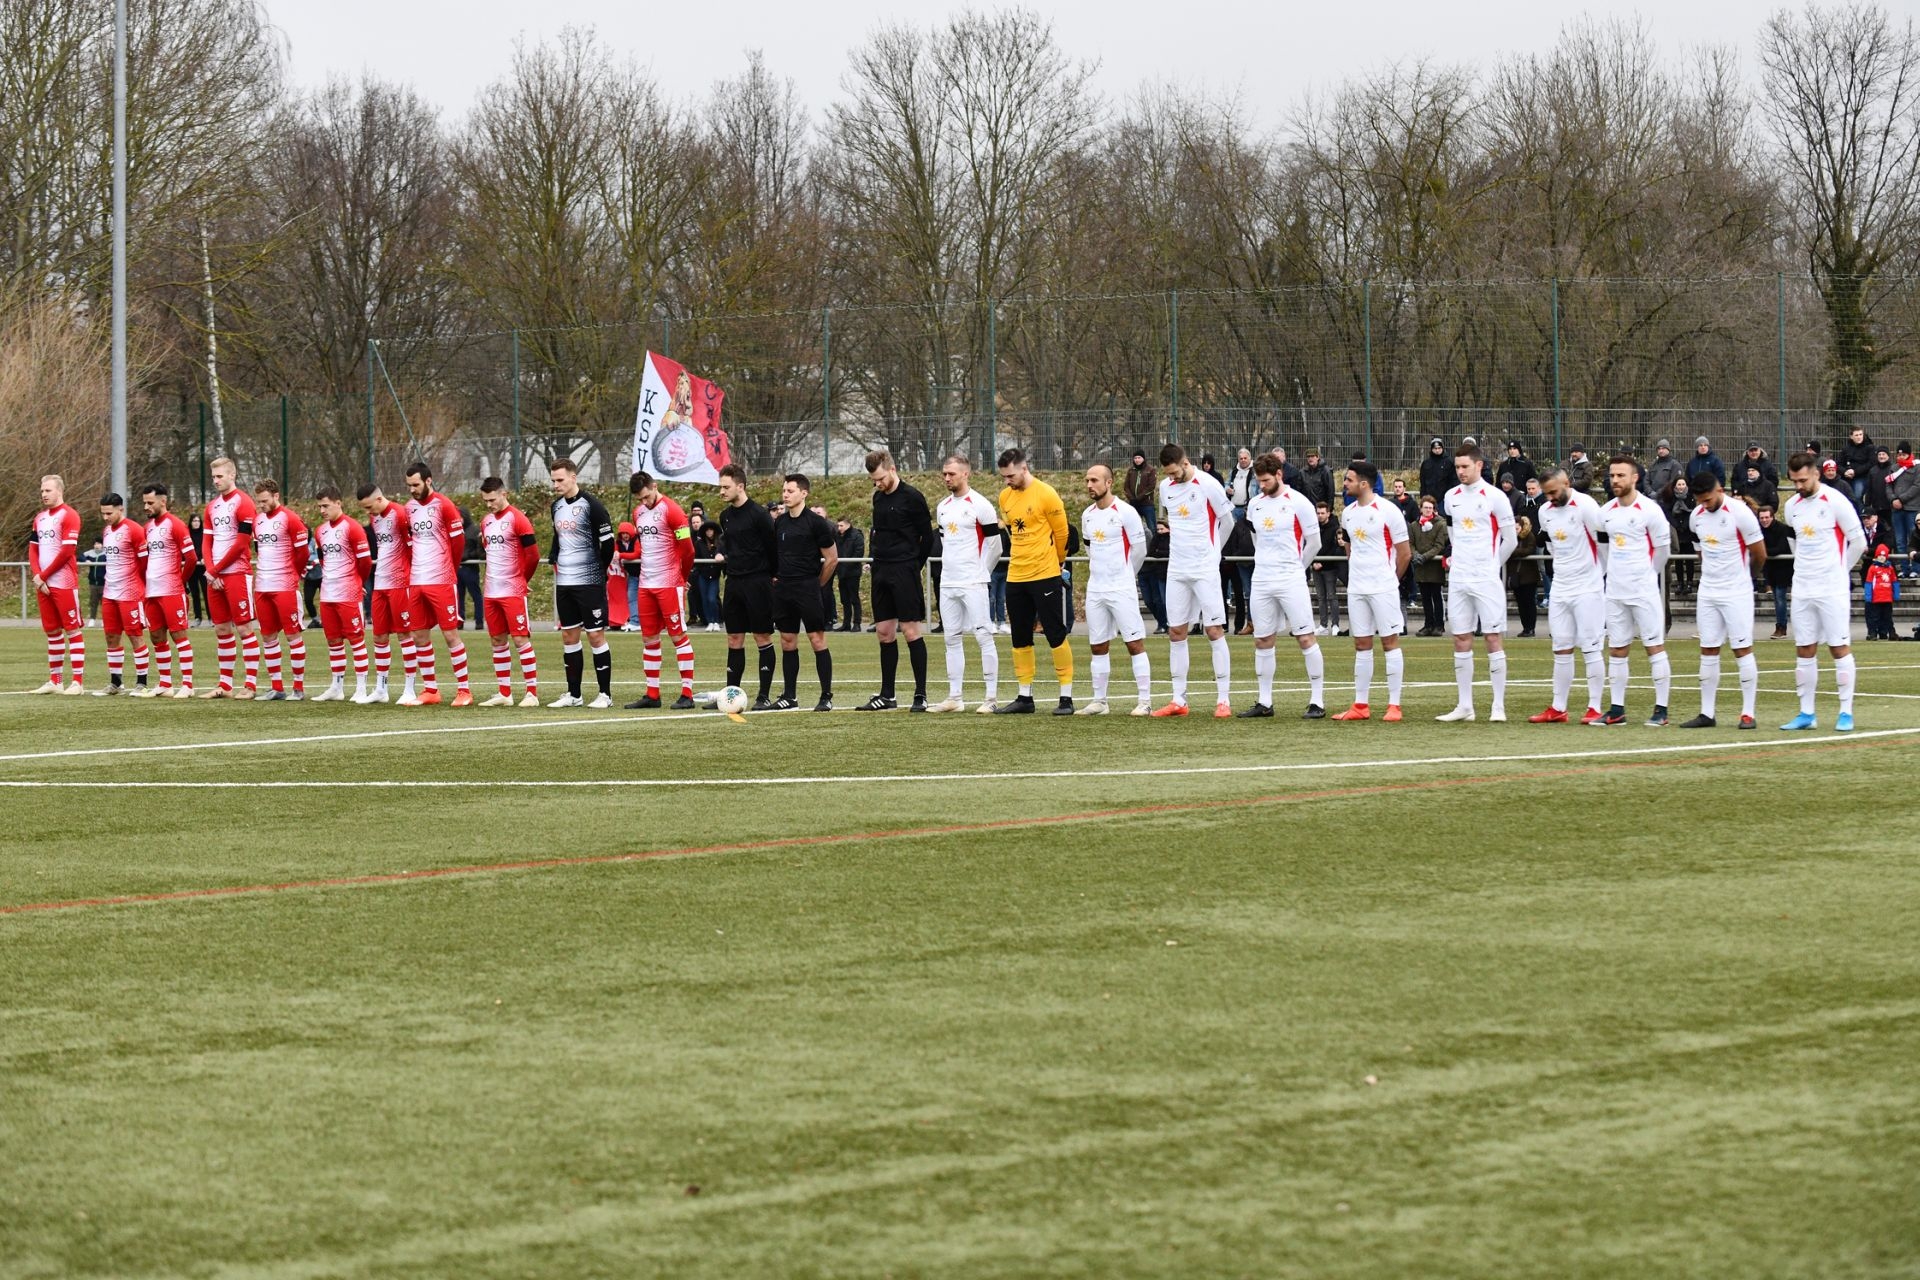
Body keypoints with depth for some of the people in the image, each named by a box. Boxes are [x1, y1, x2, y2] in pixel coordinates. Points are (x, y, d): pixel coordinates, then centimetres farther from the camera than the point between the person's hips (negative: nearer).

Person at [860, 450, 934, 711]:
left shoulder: (912, 497, -9)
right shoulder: (878, 497, 13)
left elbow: (927, 536, -6)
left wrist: (913, 567, -2)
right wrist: (874, 557, 9)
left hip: (904, 572, -7)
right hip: (881, 572, 7)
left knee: (910, 630, -8)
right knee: (884, 631, 8)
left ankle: (920, 695, -5)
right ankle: (887, 695, 13)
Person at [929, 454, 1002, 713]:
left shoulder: (979, 506, -8)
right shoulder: (942, 507, 13)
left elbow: (994, 544, -6)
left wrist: (979, 573, -1)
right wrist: (950, 570, 15)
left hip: (973, 584, -8)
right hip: (947, 583, 8)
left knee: (983, 636, -8)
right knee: (952, 638, 9)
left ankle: (992, 697, -7)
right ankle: (955, 697, 13)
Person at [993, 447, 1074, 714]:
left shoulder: (1045, 494, -11)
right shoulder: (1005, 497, 7)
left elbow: (1061, 532, -3)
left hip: (1045, 575, -6)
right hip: (1015, 577, 6)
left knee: (1056, 636, -4)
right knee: (1020, 639, 9)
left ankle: (1066, 698, 0)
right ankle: (1024, 697, 17)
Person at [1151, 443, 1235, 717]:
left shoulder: (1208, 485, -10)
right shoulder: (1166, 487, 7)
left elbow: (1226, 521, 0)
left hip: (1205, 571, -6)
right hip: (1176, 570, 6)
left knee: (1215, 632, -6)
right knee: (1176, 633, 5)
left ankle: (1223, 700, -5)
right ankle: (1179, 700, 9)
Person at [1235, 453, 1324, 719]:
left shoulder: (1298, 503, -6)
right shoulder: (1255, 504, 10)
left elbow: (1314, 542, 0)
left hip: (1291, 581, -6)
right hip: (1261, 581, 6)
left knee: (1305, 638, -7)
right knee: (1262, 641, 6)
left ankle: (1317, 702, -4)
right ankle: (1264, 703, 13)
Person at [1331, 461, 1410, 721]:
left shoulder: (1388, 511, -10)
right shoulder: (1348, 513, 9)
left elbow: (1405, 553, -4)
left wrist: (1390, 580, 7)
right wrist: (1357, 572, 16)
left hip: (1383, 588, -6)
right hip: (1356, 589, 6)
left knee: (1390, 641, -3)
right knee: (1362, 645, 8)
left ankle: (1394, 705, -1)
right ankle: (1361, 706, 11)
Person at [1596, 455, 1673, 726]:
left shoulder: (1649, 510, -10)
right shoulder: (1606, 512, 7)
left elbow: (1663, 548, -3)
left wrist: (1646, 576, 8)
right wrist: (1616, 572, 14)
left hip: (1644, 591, -6)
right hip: (1615, 590, 6)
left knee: (1655, 647, -3)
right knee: (1616, 650, 8)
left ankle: (1661, 709, -1)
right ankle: (1616, 709, 12)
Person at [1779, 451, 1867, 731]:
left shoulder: (1835, 502, -10)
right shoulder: (1792, 506, 8)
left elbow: (1858, 542, -5)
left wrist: (1838, 569, 4)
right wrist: (1805, 567, 14)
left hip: (1832, 589, -6)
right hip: (1802, 589, 6)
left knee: (1840, 648, -3)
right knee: (1804, 651, 6)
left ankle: (1846, 712, 1)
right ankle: (1806, 713, 10)